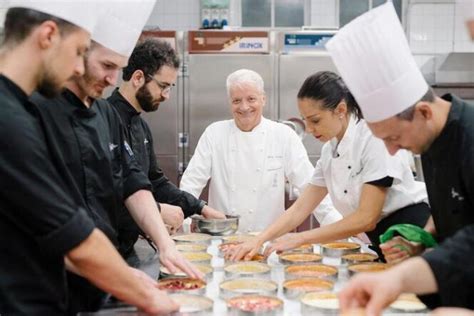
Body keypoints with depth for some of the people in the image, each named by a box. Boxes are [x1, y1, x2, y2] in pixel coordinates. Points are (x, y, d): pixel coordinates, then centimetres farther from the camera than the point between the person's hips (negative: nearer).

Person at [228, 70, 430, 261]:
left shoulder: (373, 138, -19)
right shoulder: (329, 151, 4)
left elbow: (366, 219, -21)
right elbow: (300, 209, 7)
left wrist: (299, 239, -18)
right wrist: (259, 241, -7)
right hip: (380, 240, 6)